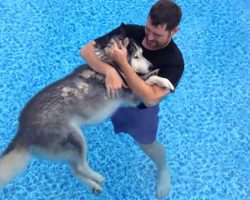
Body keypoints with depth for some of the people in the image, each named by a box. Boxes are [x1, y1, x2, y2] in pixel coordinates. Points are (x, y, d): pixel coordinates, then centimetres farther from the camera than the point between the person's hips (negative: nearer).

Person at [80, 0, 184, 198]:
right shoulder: (129, 32, -28)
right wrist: (109, 70, -49)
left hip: (140, 106, -2)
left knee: (147, 144, 19)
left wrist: (122, 63, -45)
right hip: (110, 92, 3)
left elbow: (150, 98, -43)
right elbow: (86, 50, -29)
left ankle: (163, 169, 52)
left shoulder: (174, 61, -35)